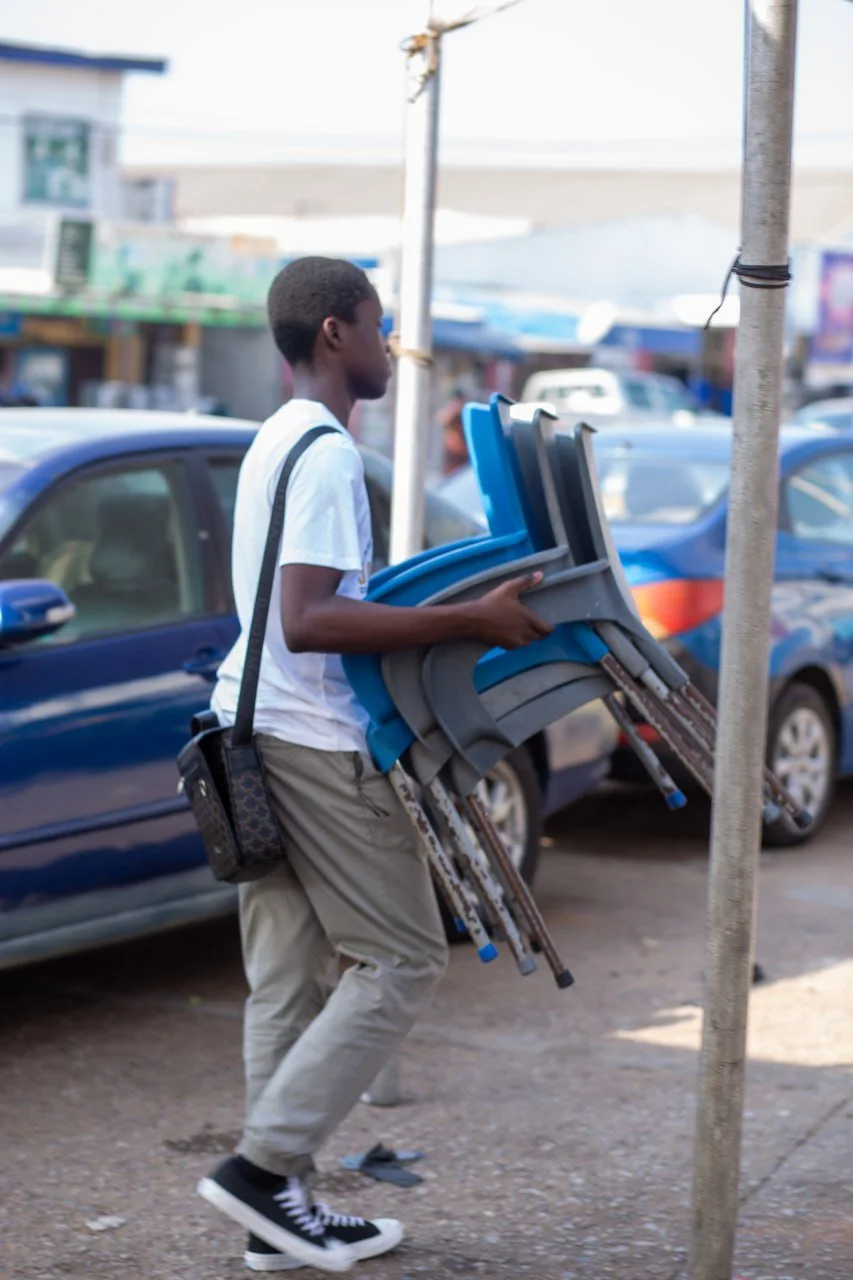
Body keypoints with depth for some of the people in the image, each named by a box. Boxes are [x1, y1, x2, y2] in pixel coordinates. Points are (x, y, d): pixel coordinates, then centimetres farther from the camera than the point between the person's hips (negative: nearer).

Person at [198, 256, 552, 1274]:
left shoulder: (274, 443, 16)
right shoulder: (328, 454, -16)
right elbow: (310, 623, -26)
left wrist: (448, 608, 29)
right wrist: (467, 622, -26)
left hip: (258, 730, 10)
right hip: (318, 741, -10)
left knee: (289, 979, 10)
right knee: (401, 960, -1)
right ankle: (264, 1164, -5)